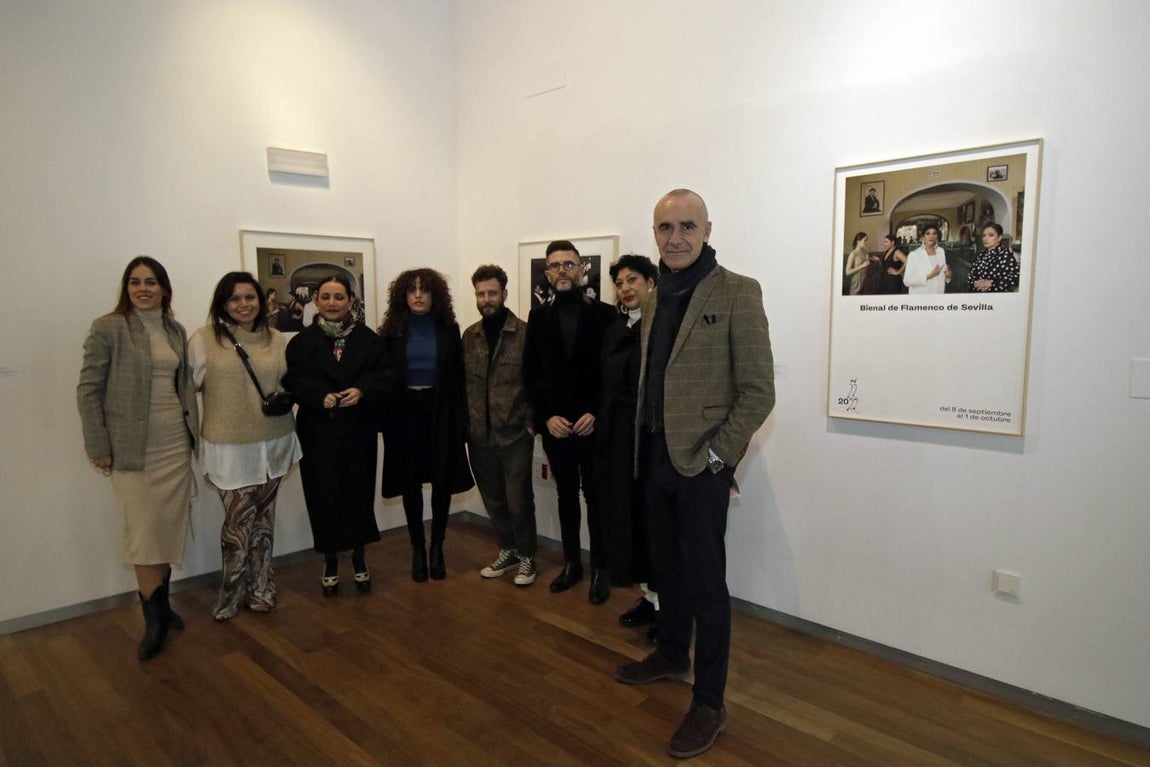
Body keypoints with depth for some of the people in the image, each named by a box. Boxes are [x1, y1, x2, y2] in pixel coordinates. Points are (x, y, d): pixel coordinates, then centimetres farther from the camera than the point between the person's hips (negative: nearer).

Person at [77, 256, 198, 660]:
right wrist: (98, 447, -9)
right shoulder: (107, 328, -6)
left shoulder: (176, 331, 10)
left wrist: (194, 430, 7)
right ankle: (154, 621, 13)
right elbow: (88, 390, -6)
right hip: (133, 449, -5)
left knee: (171, 529, 10)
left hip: (176, 445, 5)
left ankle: (162, 603, 26)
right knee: (143, 533, 0)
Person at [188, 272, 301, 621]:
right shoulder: (203, 339, -4)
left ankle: (259, 589, 29)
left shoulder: (277, 340, 5)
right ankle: (231, 595, 22)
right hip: (230, 448, -3)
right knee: (238, 523, 0)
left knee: (262, 520, 13)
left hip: (273, 444, 3)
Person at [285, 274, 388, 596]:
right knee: (324, 495, 3)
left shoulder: (367, 338, 5)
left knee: (359, 493, 6)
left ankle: (359, 557, 25)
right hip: (318, 432, 0)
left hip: (359, 431, 1)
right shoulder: (302, 341, 3)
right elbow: (293, 380, -4)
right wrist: (321, 396, -20)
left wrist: (362, 390, -18)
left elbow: (383, 375, 0)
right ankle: (330, 561, 22)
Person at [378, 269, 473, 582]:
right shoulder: (391, 332, 2)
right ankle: (418, 548, 22)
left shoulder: (449, 329, 2)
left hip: (441, 413, 0)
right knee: (410, 483, 7)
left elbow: (458, 377, 0)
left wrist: (462, 420, -5)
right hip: (405, 414, 1)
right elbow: (383, 377, 2)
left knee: (442, 481, 3)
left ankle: (437, 547, 21)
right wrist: (385, 421, -6)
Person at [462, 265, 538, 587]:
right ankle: (507, 551, 34)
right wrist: (466, 423, 7)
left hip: (515, 434, -4)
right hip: (479, 435, 5)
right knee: (493, 500, 15)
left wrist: (531, 422, -8)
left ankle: (526, 556, 23)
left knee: (518, 500, 3)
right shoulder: (469, 336, 7)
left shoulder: (524, 333, -7)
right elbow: (464, 382, 11)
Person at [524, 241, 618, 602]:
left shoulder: (604, 314, -2)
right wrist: (547, 417, -6)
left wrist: (595, 414, -14)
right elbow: (531, 373, 5)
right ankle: (571, 562, 26)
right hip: (555, 425, 3)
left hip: (593, 424, -3)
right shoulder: (538, 316, 7)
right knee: (566, 494, 13)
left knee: (595, 496, 5)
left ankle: (600, 568, 17)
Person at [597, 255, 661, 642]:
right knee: (628, 516, 11)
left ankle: (666, 603, 16)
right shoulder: (614, 330, 14)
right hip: (618, 437, 7)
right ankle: (649, 596, 25)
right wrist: (601, 425, 8)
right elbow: (607, 387, 14)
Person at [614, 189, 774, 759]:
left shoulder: (737, 293, -11)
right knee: (667, 564, 20)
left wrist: (714, 456, -15)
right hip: (654, 458, 7)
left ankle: (709, 703, 19)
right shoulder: (652, 299, 10)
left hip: (700, 463, -6)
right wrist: (644, 445, 9)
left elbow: (758, 392, -13)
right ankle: (671, 655, 41)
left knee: (705, 582, 4)